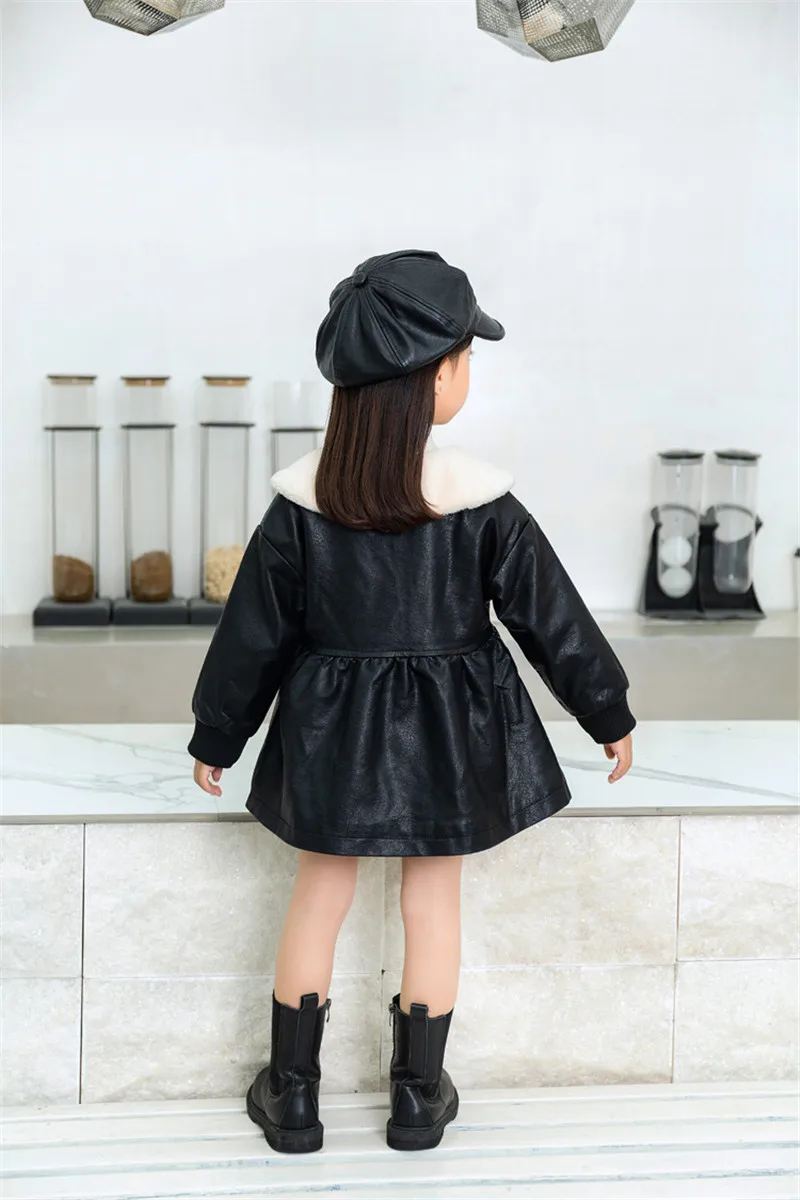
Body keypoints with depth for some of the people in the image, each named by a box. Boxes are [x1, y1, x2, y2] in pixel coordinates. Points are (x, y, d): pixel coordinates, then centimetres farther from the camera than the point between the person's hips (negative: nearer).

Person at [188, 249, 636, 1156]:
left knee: (318, 897, 16)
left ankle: (291, 1094, 26)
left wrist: (216, 736, 9)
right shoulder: (481, 498, -15)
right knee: (433, 900, 15)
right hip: (444, 734, -1)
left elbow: (254, 631, -3)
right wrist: (610, 715, 7)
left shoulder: (304, 496, -11)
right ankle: (418, 1097, 26)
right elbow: (549, 615, -6)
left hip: (331, 731, 1)